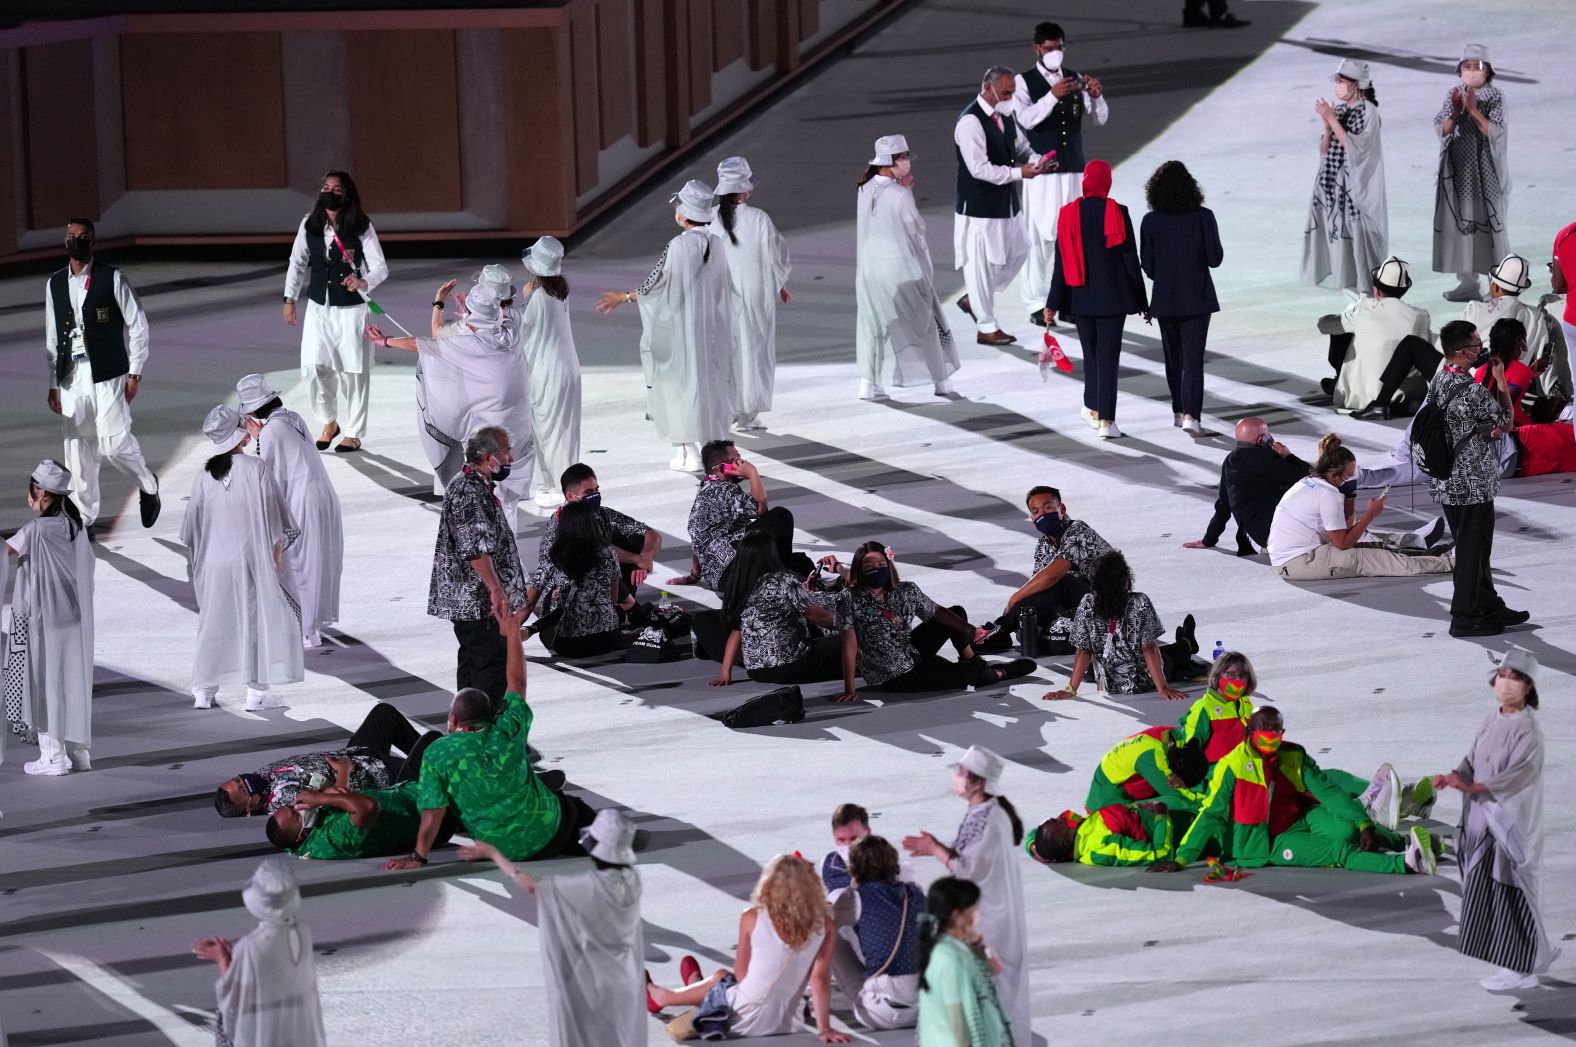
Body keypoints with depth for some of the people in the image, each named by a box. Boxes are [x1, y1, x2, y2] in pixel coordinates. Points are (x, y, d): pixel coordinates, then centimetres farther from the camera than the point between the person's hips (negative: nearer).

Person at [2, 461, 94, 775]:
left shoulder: (36, 530, -18)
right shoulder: (76, 526, 2)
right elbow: (89, 564, 12)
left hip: (41, 619, -7)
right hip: (74, 619, 7)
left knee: (45, 682, 2)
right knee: (73, 681, 13)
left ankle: (53, 754, 4)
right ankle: (79, 750, 18)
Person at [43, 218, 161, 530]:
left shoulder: (112, 279, -2)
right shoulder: (55, 283, 11)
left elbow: (138, 326, 0)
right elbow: (51, 337, 15)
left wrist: (135, 373, -5)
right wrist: (52, 384, 13)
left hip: (108, 376, -4)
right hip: (71, 379, 4)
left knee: (114, 443, -11)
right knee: (77, 451, 3)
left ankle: (148, 485, 18)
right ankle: (82, 518, 11)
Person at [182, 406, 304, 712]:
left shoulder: (204, 476, -1)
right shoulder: (255, 469, -12)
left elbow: (192, 524, 6)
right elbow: (271, 512, -8)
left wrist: (195, 561, 17)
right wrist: (277, 548, 3)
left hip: (214, 562, 4)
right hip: (251, 558, -4)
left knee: (214, 622, 13)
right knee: (258, 618, 6)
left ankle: (204, 689, 14)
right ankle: (256, 689, 4)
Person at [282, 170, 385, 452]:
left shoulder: (362, 228, -11)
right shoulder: (309, 225, 0)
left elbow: (380, 268, -14)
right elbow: (297, 262, 12)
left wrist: (363, 282, -35)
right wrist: (290, 299, 11)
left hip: (351, 308, -3)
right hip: (318, 307, 3)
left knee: (352, 370, 3)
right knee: (313, 367, -3)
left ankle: (353, 433, 17)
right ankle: (329, 422, 23)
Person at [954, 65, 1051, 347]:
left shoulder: (1006, 115, 7)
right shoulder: (970, 121, -21)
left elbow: (1021, 146, 17)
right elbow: (980, 168, -25)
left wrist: (1036, 160, -5)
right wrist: (1019, 172, -26)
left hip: (1007, 202, 9)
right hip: (980, 205, -9)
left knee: (1018, 252, 18)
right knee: (982, 264, 0)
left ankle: (974, 300, 33)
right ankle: (986, 327, 10)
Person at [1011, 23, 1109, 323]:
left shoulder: (1076, 79, 8)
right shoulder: (1024, 82, -4)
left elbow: (1101, 118, 3)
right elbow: (1026, 118, -20)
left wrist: (1097, 96, -18)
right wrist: (1053, 96, -34)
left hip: (1073, 169, 4)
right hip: (1041, 171, -4)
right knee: (1039, 235, -3)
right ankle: (1037, 304, 1)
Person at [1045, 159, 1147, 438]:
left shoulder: (1069, 215, -4)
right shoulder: (1118, 213, -10)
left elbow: (1061, 263, -2)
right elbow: (1131, 260, -6)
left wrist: (1053, 303, 4)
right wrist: (1141, 301, 3)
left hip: (1080, 298, 2)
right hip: (1113, 297, -2)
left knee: (1090, 352, 18)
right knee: (1108, 355, 0)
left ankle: (1093, 409, 28)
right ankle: (1106, 420, -6)